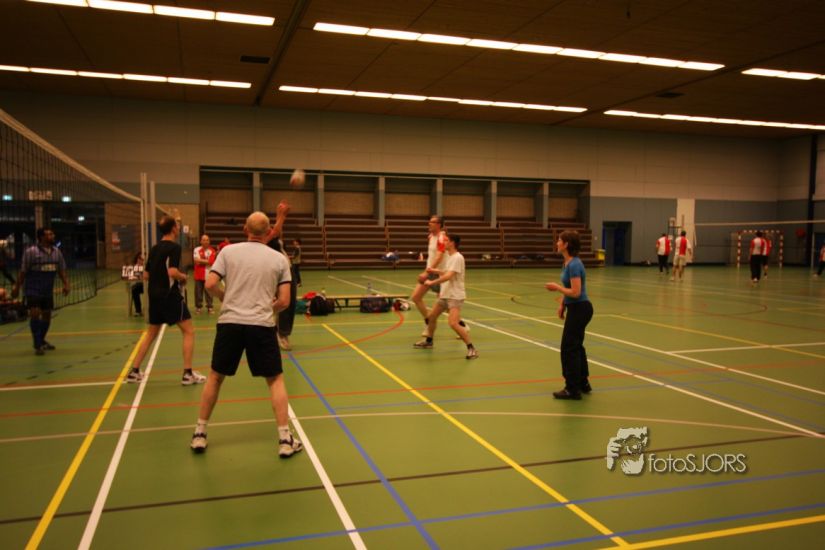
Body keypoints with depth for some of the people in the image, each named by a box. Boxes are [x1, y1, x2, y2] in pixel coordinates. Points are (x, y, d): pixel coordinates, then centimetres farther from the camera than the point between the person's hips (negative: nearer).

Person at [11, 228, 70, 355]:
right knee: (35, 313, -14)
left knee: (47, 315, 12)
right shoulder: (31, 252, -11)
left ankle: (41, 341, 32)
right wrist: (17, 287, -7)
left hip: (48, 291, 6)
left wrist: (66, 283, -3)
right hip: (32, 290, -6)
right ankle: (38, 345, -8)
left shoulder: (56, 251, 4)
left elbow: (61, 270, 8)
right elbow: (22, 271, -8)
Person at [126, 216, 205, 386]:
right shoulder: (174, 247, -10)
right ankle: (188, 374, -3)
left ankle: (134, 372, 19)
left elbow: (146, 275, 15)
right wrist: (183, 277, -4)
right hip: (170, 295, -8)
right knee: (188, 332, 0)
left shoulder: (154, 249, 13)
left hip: (154, 296, 8)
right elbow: (172, 271, -22)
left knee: (151, 334, 18)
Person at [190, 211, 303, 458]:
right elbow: (284, 301, -1)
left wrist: (227, 299, 15)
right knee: (275, 380, 11)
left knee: (215, 377, 19)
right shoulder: (279, 259, 3)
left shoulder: (229, 251, 3)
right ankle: (285, 439, 7)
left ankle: (199, 434, 26)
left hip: (230, 323, 1)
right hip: (262, 326, -1)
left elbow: (210, 284, -4)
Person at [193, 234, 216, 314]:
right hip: (198, 274, 1)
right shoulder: (196, 249, 4)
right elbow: (196, 261, -7)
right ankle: (198, 307, 17)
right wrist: (206, 260, -10)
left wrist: (200, 260, -10)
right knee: (198, 292, 6)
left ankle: (209, 307, 11)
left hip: (208, 275, -1)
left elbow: (210, 262, -12)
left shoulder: (212, 251, 0)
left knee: (209, 292, 3)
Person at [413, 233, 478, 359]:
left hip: (455, 296, -10)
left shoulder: (457, 258, -18)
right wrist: (435, 271, 11)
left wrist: (432, 282, -21)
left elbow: (448, 276, -26)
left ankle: (471, 348, -13)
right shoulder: (450, 256, 11)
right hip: (444, 295, 10)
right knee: (432, 317, 18)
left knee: (453, 323, -22)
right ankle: (428, 341, 39)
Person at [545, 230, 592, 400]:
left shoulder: (574, 264, -23)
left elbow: (575, 292, -26)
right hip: (576, 309, 10)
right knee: (576, 346, 19)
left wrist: (556, 287, -14)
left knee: (569, 348, -1)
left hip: (580, 310, -10)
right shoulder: (568, 262, 7)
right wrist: (562, 305, 14)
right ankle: (583, 383, 31)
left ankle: (572, 389, 9)